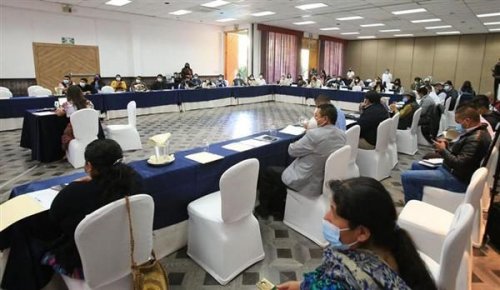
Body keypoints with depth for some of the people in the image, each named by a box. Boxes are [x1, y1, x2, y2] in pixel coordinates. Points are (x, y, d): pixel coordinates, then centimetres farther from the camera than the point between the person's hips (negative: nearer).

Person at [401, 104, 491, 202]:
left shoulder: (476, 138, -27)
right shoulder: (478, 131, 6)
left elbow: (459, 164, -29)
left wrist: (443, 150, -14)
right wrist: (447, 146, 1)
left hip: (457, 178, -11)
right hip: (452, 169, 11)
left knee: (406, 176, -17)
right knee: (415, 165, 25)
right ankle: (418, 202, 26)